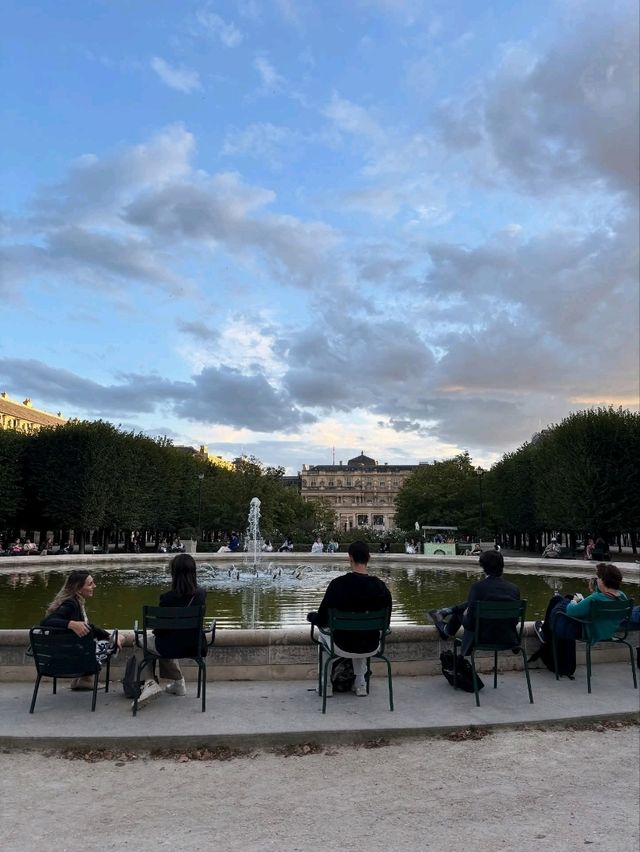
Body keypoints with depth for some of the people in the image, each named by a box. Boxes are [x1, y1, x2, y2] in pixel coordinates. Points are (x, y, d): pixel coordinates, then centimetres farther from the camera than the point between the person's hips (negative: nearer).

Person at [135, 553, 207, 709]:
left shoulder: (167, 597, -23)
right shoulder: (201, 594, -10)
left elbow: (160, 629, -12)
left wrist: (156, 632, 14)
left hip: (174, 647, -5)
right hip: (196, 646, 5)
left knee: (140, 645, 24)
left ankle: (150, 683, 10)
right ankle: (178, 684, 40)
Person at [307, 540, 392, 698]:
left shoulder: (338, 584, -21)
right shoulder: (380, 586, -12)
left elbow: (322, 620, -12)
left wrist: (310, 616, 11)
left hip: (343, 648, -3)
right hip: (371, 648, 3)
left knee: (321, 631, 31)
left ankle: (327, 685, 33)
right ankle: (360, 684, 35)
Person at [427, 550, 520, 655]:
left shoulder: (477, 587, -19)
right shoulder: (514, 589, -6)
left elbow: (469, 623, -16)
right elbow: (515, 620, 5)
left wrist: (465, 615, 8)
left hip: (484, 638, -4)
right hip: (508, 639, 4)